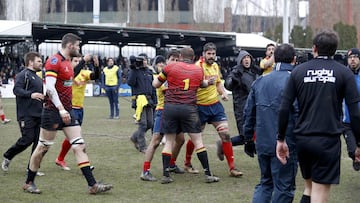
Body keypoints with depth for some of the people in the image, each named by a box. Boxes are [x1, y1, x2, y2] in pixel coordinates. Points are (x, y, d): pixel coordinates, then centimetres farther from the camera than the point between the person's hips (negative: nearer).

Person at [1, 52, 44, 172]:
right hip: (26, 115, -8)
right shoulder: (23, 75, -7)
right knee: (27, 139, -10)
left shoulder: (37, 77, 21)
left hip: (38, 115, 8)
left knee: (38, 141, 2)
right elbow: (16, 89, -20)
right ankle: (7, 157, 13)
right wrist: (30, 94, -31)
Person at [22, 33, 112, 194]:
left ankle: (92, 185, -2)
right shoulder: (54, 61, -14)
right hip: (53, 111, -9)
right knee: (43, 147, 3)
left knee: (79, 146, 1)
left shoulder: (67, 62, 14)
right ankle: (28, 183, 18)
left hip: (66, 111, 9)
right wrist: (61, 109, -27)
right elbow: (50, 87, -23)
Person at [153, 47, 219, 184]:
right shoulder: (199, 71, 11)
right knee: (198, 141, 5)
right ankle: (208, 174, 6)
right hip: (189, 107, 0)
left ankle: (165, 175, 5)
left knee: (169, 141, 9)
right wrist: (208, 82, 44)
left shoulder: (170, 67, 4)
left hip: (170, 107, 0)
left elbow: (155, 84, 12)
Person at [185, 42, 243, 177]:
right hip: (200, 106, -5)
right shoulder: (198, 66, -13)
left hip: (215, 105, 5)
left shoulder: (215, 66, 8)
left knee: (225, 134, -4)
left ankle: (232, 168, -2)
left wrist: (223, 93, 4)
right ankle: (187, 163, 32)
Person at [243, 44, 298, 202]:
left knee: (265, 183, 20)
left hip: (262, 144, 6)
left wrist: (248, 140, 22)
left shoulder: (259, 82, 9)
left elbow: (248, 112, 13)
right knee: (283, 188, 4)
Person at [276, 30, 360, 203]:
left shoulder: (298, 71, 4)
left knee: (309, 187, 21)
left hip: (302, 140, 3)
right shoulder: (344, 73, -2)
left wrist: (281, 139, 8)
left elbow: (284, 109, 0)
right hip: (328, 140, -3)